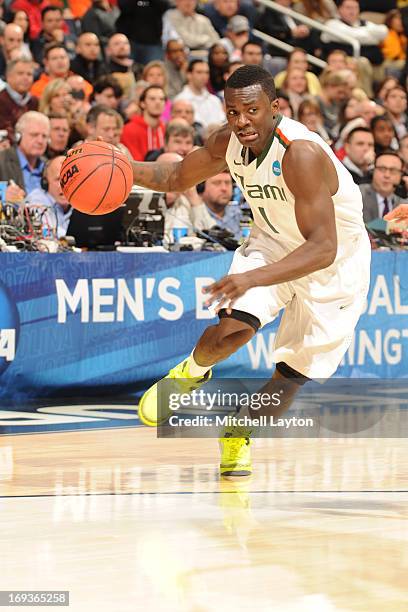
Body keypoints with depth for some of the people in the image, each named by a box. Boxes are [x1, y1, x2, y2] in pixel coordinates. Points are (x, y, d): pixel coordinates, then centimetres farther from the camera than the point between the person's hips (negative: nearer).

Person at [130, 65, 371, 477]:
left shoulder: (301, 154, -37)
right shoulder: (229, 142, -16)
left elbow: (323, 249, -41)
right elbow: (178, 178, 4)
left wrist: (253, 278, -53)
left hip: (335, 263, -4)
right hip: (273, 244, 4)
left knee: (292, 376, 3)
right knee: (234, 325, -21)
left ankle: (239, 437, 31)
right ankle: (191, 372, 12)